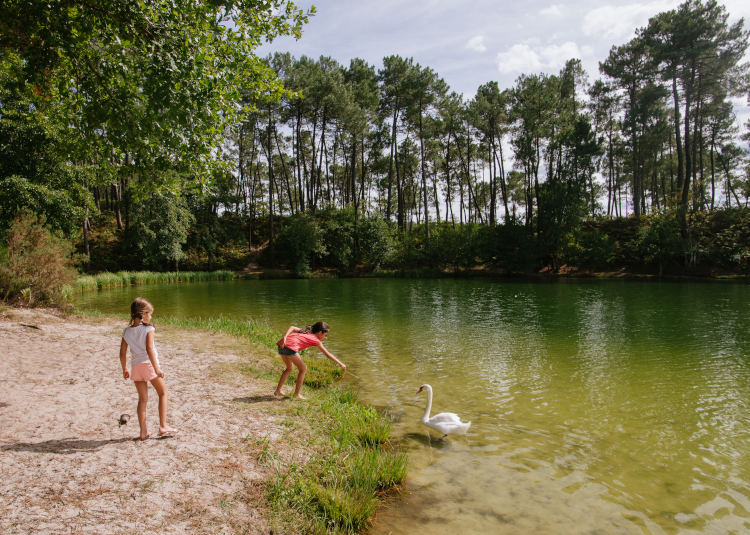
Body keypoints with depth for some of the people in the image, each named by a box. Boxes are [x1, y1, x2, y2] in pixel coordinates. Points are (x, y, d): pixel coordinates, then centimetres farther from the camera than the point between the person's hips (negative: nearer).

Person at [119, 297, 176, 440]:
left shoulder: (127, 331, 5)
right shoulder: (148, 329, -11)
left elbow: (122, 353, 8)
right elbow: (149, 349, -20)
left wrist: (124, 369, 20)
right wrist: (157, 368, -21)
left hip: (136, 366, 5)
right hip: (149, 364, -5)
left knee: (142, 399, 12)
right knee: (163, 393, 13)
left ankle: (143, 432, 14)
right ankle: (163, 426, 10)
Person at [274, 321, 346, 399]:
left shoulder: (306, 331, 29)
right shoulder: (316, 340, 12)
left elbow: (292, 327, 13)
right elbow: (327, 354, 13)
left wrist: (285, 337, -2)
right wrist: (340, 363, 19)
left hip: (281, 346, 8)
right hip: (290, 347, -8)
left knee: (289, 368, 28)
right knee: (303, 369, 12)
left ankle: (278, 391, 30)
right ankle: (297, 394, 18)